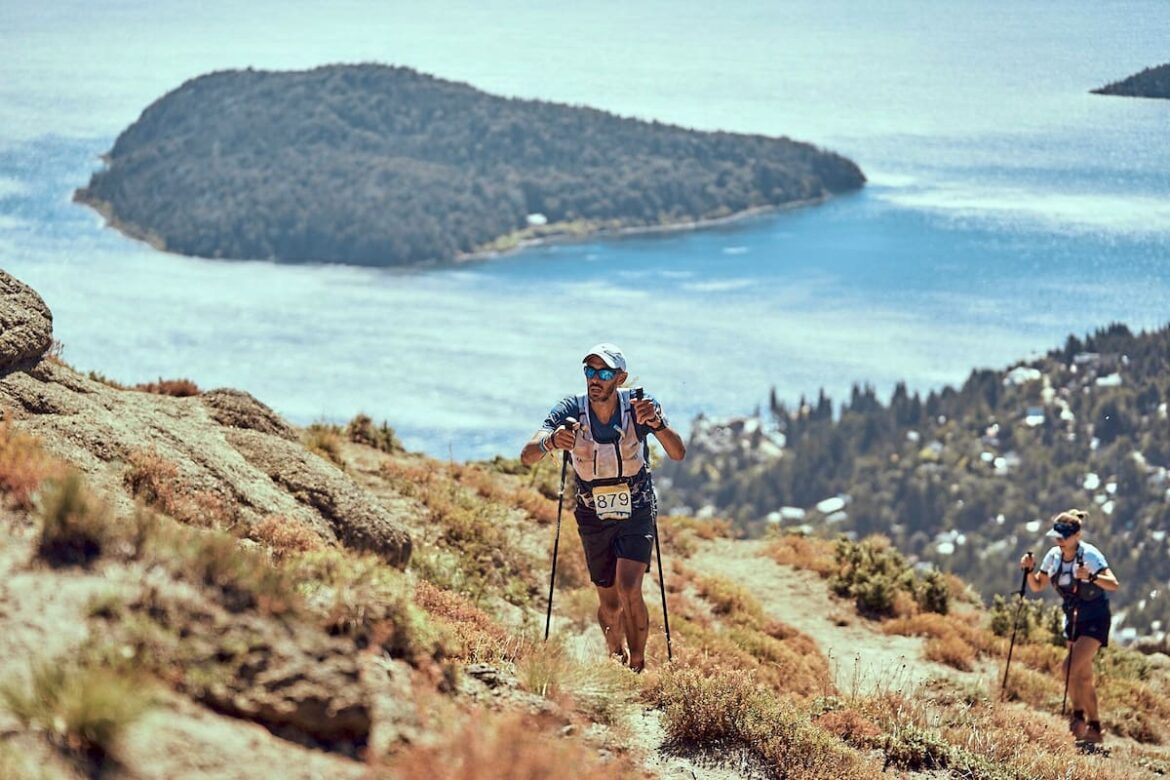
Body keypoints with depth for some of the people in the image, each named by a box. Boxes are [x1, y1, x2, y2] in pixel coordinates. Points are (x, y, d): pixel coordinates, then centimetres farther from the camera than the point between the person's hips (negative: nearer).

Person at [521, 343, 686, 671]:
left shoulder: (637, 405, -19)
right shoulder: (571, 410, -17)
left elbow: (678, 453, -27)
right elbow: (527, 456, -26)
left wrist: (657, 423, -48)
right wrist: (550, 441, -49)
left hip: (637, 512, -2)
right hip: (594, 516, 2)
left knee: (629, 590, -21)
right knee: (609, 604, 8)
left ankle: (637, 666, -6)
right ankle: (616, 658, 36)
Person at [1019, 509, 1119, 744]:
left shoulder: (1090, 555, -21)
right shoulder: (1054, 556, -2)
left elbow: (1113, 584, -30)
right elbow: (1038, 586, 10)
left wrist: (1091, 577, -46)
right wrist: (1029, 570, -9)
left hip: (1095, 619, -7)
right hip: (1073, 618, 7)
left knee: (1071, 667, -19)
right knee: (1083, 676, 10)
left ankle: (1078, 715, -2)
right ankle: (1094, 728, 19)